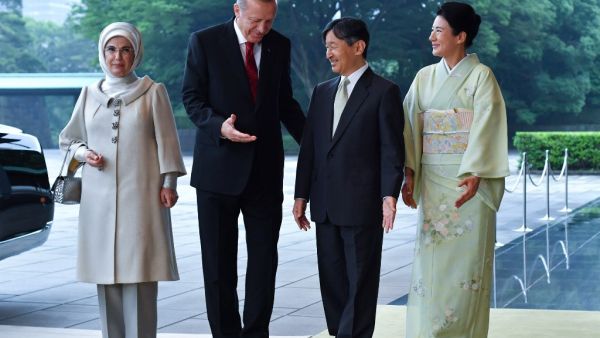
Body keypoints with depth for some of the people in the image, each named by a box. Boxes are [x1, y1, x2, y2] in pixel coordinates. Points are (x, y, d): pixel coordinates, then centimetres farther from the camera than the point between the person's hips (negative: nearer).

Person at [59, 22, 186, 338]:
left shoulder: (153, 92, 3)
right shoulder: (89, 94, 11)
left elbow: (167, 140, 3)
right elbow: (69, 139, 20)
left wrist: (168, 182, -3)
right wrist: (84, 153, 0)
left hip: (141, 194, -3)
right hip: (100, 195, 3)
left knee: (139, 271, -6)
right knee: (107, 274, 2)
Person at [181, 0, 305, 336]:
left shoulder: (280, 45, 6)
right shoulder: (205, 42, -5)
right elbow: (192, 98, -5)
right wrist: (219, 126, -23)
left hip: (266, 169, 3)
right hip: (219, 168, -2)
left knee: (264, 258, 2)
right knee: (219, 261, 5)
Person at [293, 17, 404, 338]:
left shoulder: (384, 92, -3)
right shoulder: (322, 92, 14)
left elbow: (391, 150, -8)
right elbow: (309, 147, 14)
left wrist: (389, 195, -17)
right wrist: (301, 195, 10)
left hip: (362, 204, -6)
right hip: (326, 204, 6)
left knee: (361, 281, 0)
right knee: (332, 278, 9)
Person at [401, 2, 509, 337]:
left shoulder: (481, 76, -4)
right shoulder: (425, 77, 10)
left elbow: (485, 128, -14)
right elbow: (411, 127, 7)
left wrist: (474, 176, -25)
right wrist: (409, 173, -4)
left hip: (468, 181, -4)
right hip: (432, 181, 4)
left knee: (466, 258, -2)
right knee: (430, 258, 3)